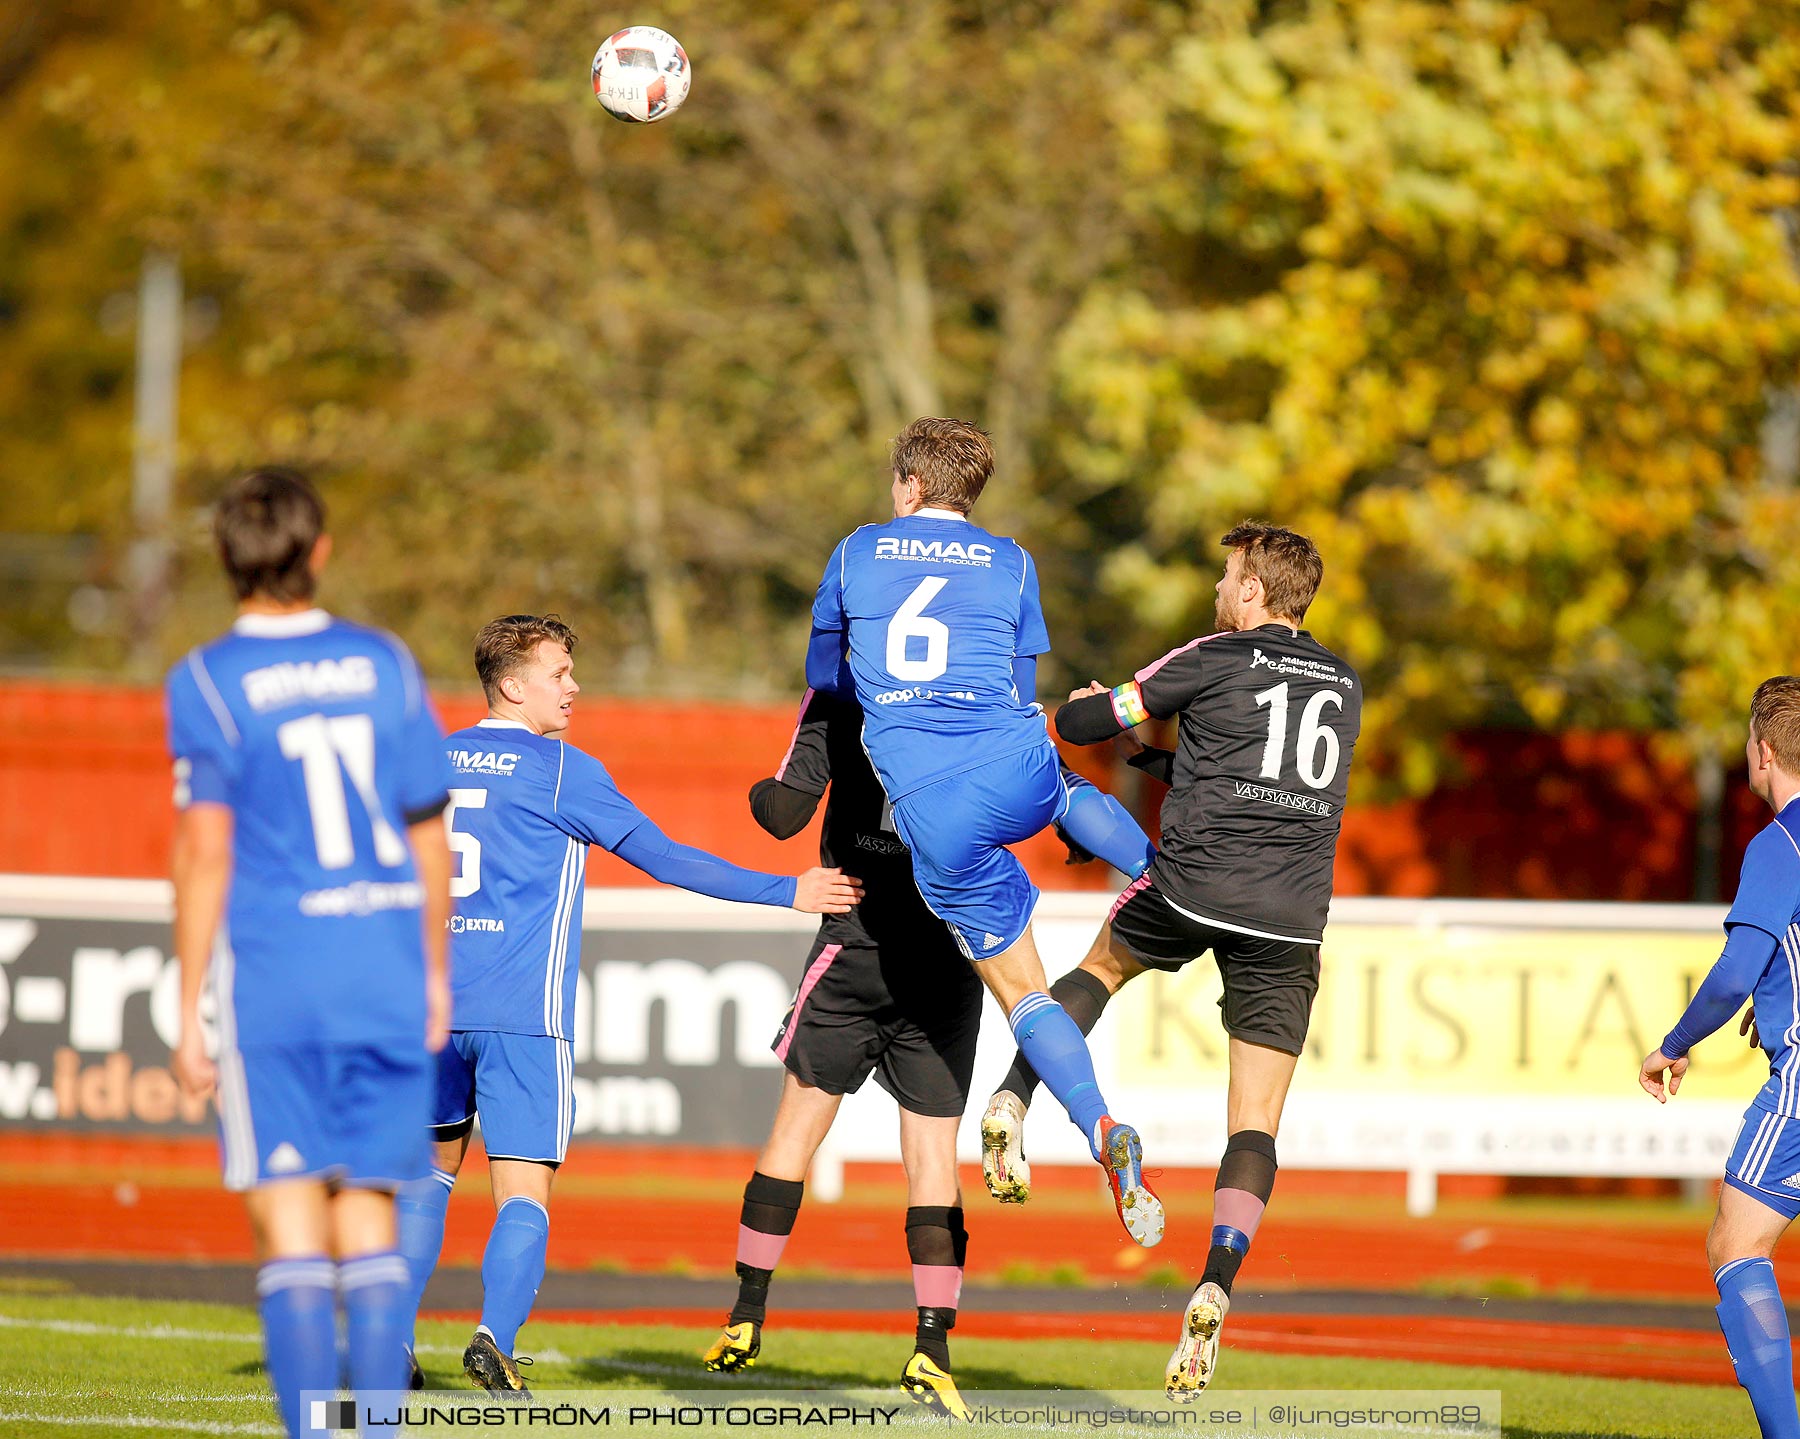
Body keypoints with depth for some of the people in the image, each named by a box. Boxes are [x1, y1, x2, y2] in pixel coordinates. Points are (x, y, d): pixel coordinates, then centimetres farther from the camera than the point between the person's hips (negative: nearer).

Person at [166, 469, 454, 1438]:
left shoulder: (206, 684, -5)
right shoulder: (384, 665, 5)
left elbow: (204, 855, -10)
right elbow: (430, 835, 8)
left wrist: (190, 1015, -6)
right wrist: (434, 977, 19)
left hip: (274, 986, -3)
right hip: (386, 977, 3)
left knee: (290, 1229, -2)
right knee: (368, 1221, 9)